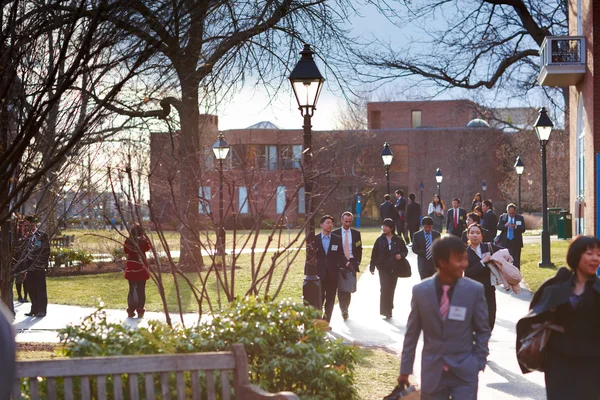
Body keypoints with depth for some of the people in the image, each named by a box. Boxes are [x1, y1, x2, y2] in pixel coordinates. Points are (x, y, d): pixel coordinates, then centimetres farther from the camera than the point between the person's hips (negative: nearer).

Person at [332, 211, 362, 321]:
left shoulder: (356, 234, 10)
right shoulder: (335, 234, 4)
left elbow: (359, 250, 11)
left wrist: (356, 263, 0)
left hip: (352, 263, 2)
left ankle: (345, 309, 14)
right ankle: (343, 310, -11)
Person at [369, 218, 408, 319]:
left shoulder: (398, 240, 1)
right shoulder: (380, 240, 0)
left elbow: (405, 251, 11)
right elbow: (374, 254, 2)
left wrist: (401, 255, -11)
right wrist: (372, 267, -1)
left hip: (394, 268, 1)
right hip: (383, 268, -1)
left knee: (391, 289, 8)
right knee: (385, 289, -11)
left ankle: (388, 310, 22)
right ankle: (385, 310, -6)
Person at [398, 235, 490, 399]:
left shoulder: (474, 290, -5)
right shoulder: (420, 291, -3)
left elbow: (483, 330, 4)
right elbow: (412, 333, 4)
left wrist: (479, 363, -1)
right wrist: (405, 369, 6)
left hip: (465, 372, -1)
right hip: (432, 371, 1)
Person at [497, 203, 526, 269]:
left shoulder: (520, 218, 2)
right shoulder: (502, 217, 5)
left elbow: (523, 229, -6)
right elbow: (498, 227, -3)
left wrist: (515, 227, -24)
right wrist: (505, 225, -22)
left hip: (516, 242, -1)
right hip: (505, 242, 1)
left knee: (516, 261, 3)